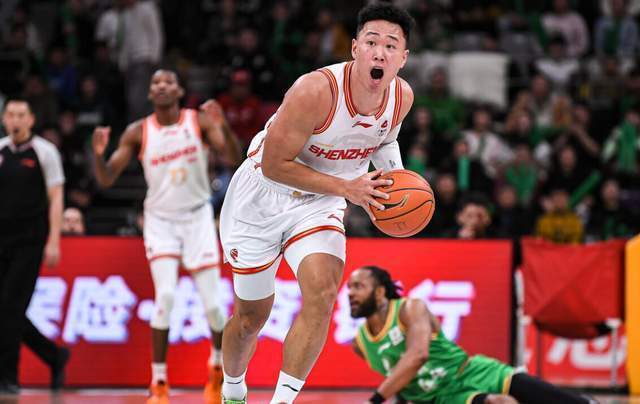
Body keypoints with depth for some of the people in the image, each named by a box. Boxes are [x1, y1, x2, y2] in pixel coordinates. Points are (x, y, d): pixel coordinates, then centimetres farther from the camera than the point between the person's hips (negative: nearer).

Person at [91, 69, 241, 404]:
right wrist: (98, 153, -26)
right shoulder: (138, 132, -5)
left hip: (197, 217, 0)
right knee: (165, 295, -20)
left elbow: (234, 159, -18)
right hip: (160, 219, 0)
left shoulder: (200, 121, -7)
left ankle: (218, 364, 29)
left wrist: (224, 126, -35)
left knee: (212, 304, -2)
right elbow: (106, 179, -6)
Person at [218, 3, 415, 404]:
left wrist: (397, 181, -6)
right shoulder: (316, 91, -32)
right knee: (251, 317, 10)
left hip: (319, 204, 4)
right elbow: (274, 165, -26)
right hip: (262, 200, -4)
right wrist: (346, 187, -28)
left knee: (321, 296, -23)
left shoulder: (402, 97, -12)